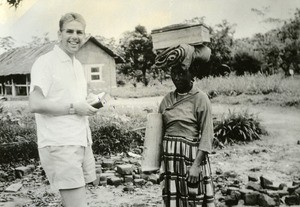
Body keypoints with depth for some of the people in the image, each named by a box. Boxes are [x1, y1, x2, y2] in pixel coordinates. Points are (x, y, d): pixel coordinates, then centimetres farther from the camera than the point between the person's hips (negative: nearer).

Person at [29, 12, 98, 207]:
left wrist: (89, 104, 5)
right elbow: (35, 104, -18)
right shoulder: (45, 62, -9)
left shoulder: (78, 65, 16)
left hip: (82, 142, 8)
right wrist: (74, 108, -16)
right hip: (59, 145, -8)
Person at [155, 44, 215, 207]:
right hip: (169, 157, 5)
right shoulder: (167, 99, 7)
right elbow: (159, 130, 9)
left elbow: (206, 135, -11)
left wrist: (196, 164, -18)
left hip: (191, 155, -4)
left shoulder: (200, 99, -8)